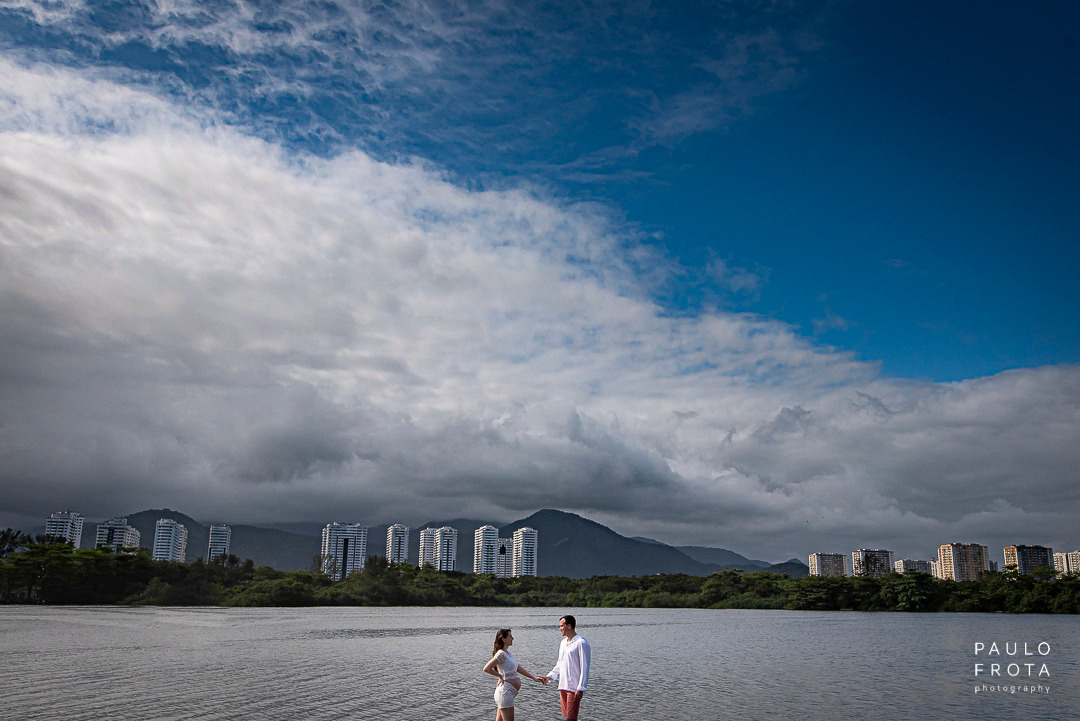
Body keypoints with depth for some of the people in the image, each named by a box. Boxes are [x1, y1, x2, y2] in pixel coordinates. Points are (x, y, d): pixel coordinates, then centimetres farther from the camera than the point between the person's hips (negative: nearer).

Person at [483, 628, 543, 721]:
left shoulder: (507, 653, 16)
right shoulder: (501, 654, -14)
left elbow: (519, 668, 22)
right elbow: (486, 668, -22)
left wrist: (534, 678, 19)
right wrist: (500, 676, -10)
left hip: (510, 692, 9)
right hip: (505, 691, -9)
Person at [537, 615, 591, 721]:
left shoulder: (581, 643, -11)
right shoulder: (563, 643, 16)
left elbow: (584, 668, -13)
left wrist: (580, 688, -17)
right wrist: (549, 677, 15)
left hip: (574, 687, -8)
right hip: (563, 686, 8)